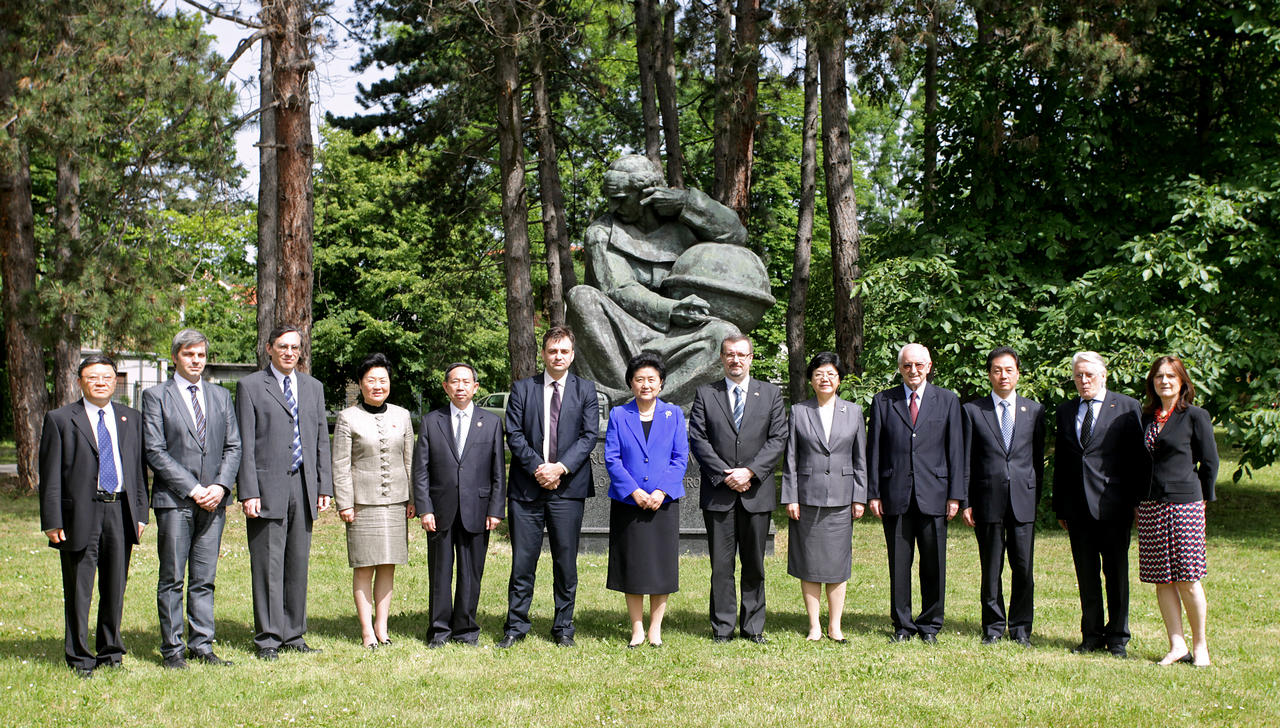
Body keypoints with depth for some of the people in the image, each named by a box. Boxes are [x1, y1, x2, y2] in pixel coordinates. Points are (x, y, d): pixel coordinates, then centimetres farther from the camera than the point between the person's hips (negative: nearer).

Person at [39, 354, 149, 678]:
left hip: (121, 512, 3)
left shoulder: (131, 419, 13)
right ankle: (79, 658, 12)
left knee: (115, 588, 10)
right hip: (80, 514, -3)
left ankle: (110, 651, 23)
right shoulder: (60, 420, 2)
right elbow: (50, 476, -1)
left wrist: (141, 513, 7)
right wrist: (52, 521, -7)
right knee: (78, 590, 1)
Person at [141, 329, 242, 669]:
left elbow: (233, 446, 11)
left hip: (213, 500, 4)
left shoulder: (221, 396, 15)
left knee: (204, 579, 7)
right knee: (171, 580, 1)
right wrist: (192, 489, -12)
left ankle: (202, 645, 12)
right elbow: (155, 451, -6)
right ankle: (172, 649, 7)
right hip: (173, 501, -4)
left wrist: (220, 486, -5)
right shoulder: (156, 396, 2)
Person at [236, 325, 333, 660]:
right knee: (268, 565, -2)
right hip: (268, 487, -4)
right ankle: (268, 638, 5)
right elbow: (245, 444, -4)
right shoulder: (250, 386, 1)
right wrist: (248, 492, -12)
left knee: (298, 564, 8)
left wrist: (325, 486, 8)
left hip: (303, 486, 4)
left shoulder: (313, 387, 16)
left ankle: (294, 634, 17)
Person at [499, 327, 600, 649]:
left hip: (568, 487, 0)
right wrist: (537, 468, -11)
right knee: (523, 560, 2)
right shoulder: (522, 389, 9)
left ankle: (563, 628, 15)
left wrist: (561, 467, -13)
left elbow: (590, 435, -1)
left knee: (566, 560, 4)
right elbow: (514, 434, 2)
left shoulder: (585, 390, 8)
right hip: (526, 487, 0)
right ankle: (515, 626, 11)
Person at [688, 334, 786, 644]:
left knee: (754, 564, 7)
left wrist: (750, 471, -12)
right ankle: (722, 627, 9)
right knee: (721, 564, 1)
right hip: (718, 492, -1)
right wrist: (724, 475, -11)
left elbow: (778, 439, 1)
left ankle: (753, 626, 15)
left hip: (757, 492, 1)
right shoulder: (705, 394, 6)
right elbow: (698, 440, -1)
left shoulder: (771, 394, 8)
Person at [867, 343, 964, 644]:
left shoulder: (948, 401, 8)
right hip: (895, 495, 0)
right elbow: (874, 450, 7)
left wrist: (955, 494, -1)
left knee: (933, 564, 3)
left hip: (933, 494, 0)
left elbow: (955, 450, 5)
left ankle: (930, 625, 16)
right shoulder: (883, 401, 8)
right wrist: (873, 493, 1)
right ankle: (903, 625, 15)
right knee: (899, 563, 4)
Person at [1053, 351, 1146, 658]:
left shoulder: (1127, 408, -1)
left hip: (1113, 505, -4)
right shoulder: (1066, 411, 12)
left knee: (1116, 573, 4)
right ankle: (1092, 635, 19)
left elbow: (1138, 458, -2)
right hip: (1077, 506, 4)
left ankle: (1117, 636, 14)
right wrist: (1059, 506, 11)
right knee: (1086, 574, 10)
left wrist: (1137, 502, -6)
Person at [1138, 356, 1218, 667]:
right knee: (1161, 580, 3)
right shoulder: (1146, 418, 12)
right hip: (1150, 506, 5)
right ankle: (1177, 646, 9)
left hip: (1184, 503, -5)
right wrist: (1139, 503, 13)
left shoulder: (1196, 417, -1)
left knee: (1187, 580, -5)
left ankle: (1200, 644, 10)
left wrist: (1202, 499, 3)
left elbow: (1209, 462, 2)